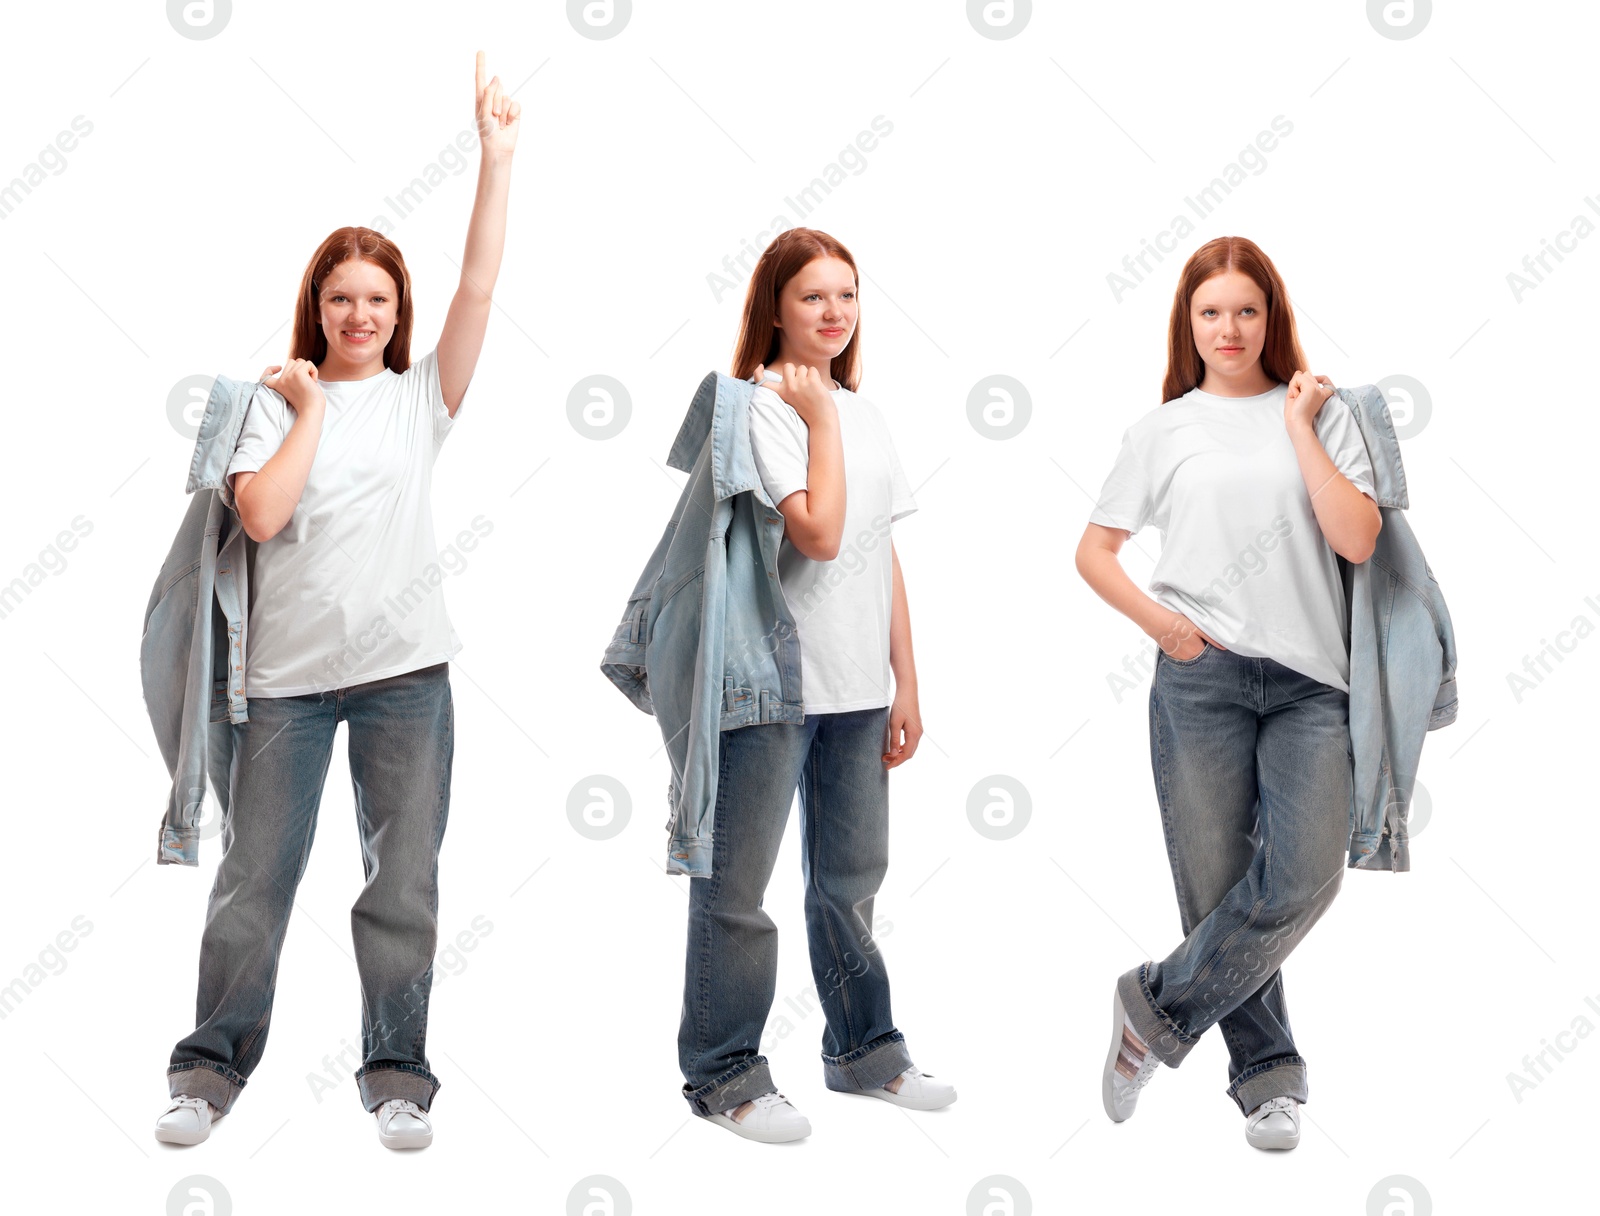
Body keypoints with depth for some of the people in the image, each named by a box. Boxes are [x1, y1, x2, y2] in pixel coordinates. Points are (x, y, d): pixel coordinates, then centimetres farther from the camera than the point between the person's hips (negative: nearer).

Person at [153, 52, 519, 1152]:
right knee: (255, 881, 5)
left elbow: (479, 286, -4)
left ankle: (397, 1075, 17)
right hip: (289, 672, 0)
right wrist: (309, 408, -4)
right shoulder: (278, 400, 5)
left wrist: (498, 153, -7)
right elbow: (262, 514, -10)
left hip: (406, 668, 1)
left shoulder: (421, 395, 7)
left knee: (404, 884, 4)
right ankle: (212, 1069, 19)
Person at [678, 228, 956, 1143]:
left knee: (853, 878, 17)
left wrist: (906, 682, 11)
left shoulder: (864, 414, 12)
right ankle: (723, 1072, 12)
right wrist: (821, 417, -13)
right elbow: (819, 533, -22)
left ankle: (862, 1047, 30)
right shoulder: (758, 409, -9)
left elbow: (885, 559, 13)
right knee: (739, 887, 2)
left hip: (857, 687, 7)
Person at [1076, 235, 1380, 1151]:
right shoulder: (1165, 429, 10)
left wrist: (1298, 427, -2)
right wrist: (1161, 623, -2)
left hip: (1309, 677, 0)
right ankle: (1268, 1075, 17)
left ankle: (1158, 1009, 3)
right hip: (1201, 676, 0)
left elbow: (1357, 539, -3)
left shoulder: (1321, 412, 9)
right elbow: (1094, 551, 13)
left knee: (1305, 877, -15)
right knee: (1219, 885, 1)